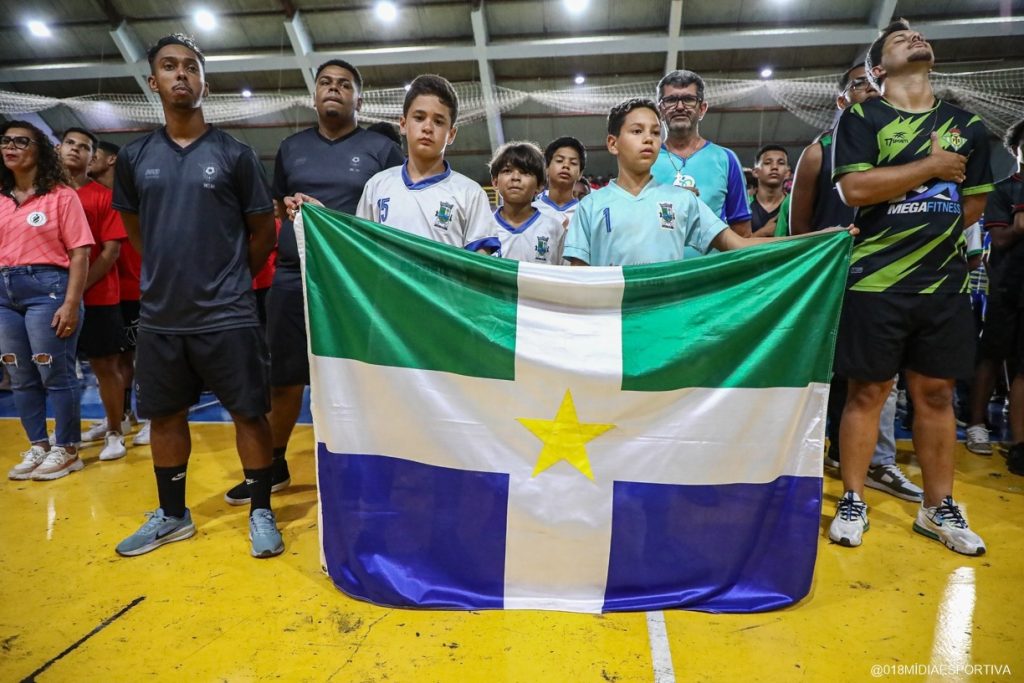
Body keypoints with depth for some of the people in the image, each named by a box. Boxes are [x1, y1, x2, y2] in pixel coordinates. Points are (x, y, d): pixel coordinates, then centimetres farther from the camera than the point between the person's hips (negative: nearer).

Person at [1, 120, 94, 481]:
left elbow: (79, 253, -8)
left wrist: (71, 304, -15)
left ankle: (66, 450, 13)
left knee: (55, 375, 0)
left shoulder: (61, 195, -3)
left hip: (46, 289, -6)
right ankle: (37, 446, 24)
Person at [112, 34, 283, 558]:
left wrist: (230, 279, 6)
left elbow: (263, 231, 3)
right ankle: (172, 514, 32)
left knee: (249, 413, 2)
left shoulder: (235, 154, -3)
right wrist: (170, 273, 12)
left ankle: (261, 512, 18)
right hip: (159, 316, 4)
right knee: (165, 415, 14)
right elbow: (135, 228, 19)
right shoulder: (134, 157, 7)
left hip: (228, 315, -4)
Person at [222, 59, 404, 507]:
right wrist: (300, 216, 0)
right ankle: (274, 465, 30)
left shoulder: (381, 149, 3)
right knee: (283, 378, 11)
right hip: (293, 277, 4)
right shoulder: (292, 148, 14)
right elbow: (282, 206, 22)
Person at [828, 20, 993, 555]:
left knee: (936, 393, 9)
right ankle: (852, 502, 13)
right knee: (867, 391, 1)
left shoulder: (967, 125, 15)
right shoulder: (861, 119, 1)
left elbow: (974, 202, 17)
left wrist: (932, 234, 4)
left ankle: (939, 508, 22)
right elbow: (855, 189, -14)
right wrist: (933, 166, -8)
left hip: (945, 282, 5)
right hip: (874, 281, -4)